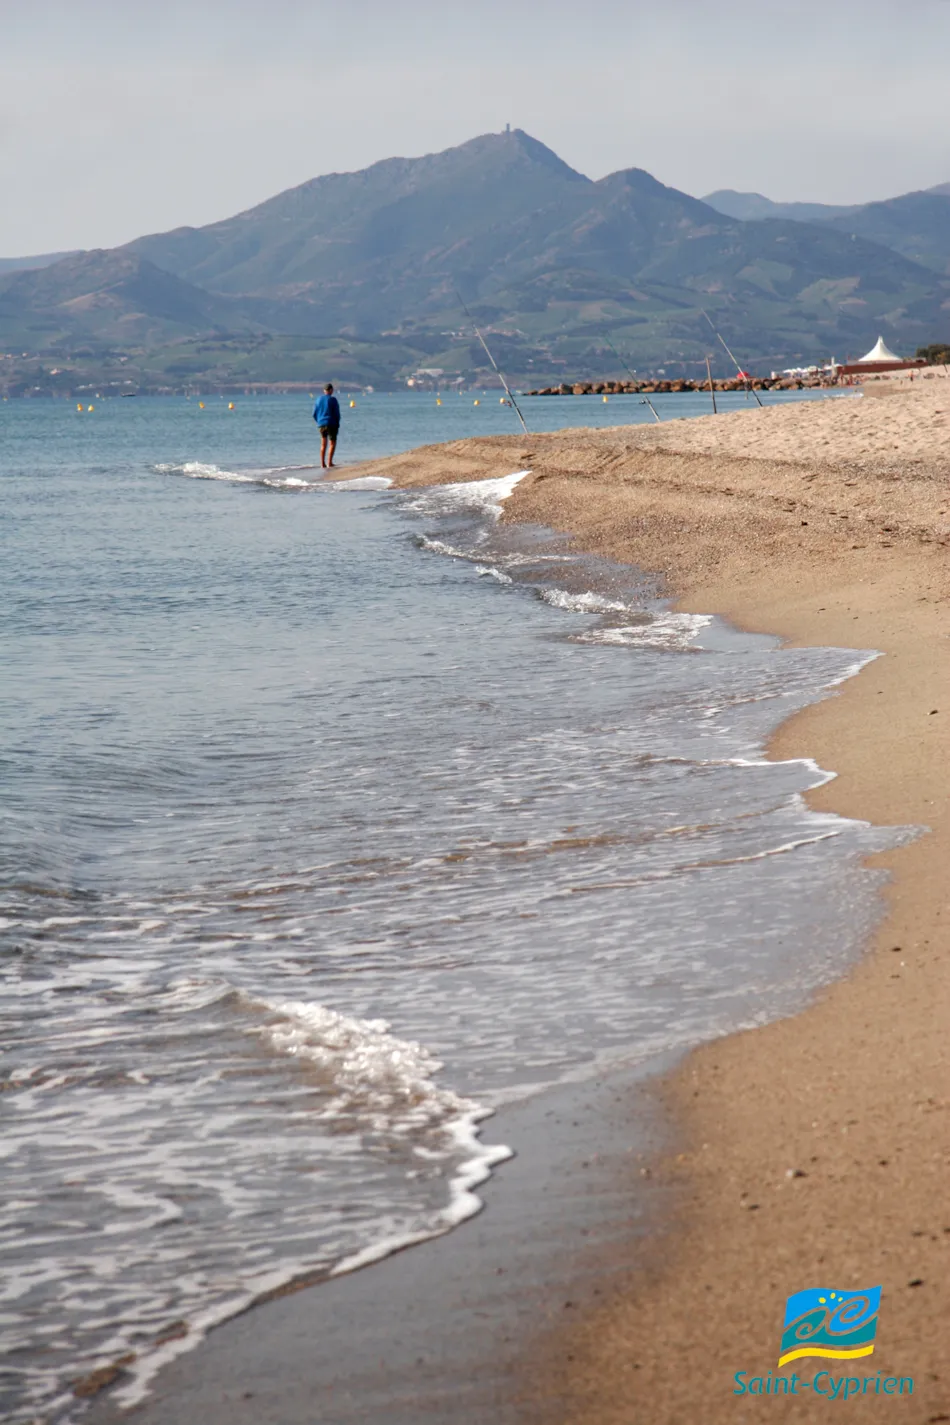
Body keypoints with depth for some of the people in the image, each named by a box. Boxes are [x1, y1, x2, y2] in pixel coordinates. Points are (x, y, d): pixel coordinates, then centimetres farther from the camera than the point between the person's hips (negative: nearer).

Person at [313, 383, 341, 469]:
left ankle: (322, 463, 9)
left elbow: (315, 413, 9)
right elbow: (337, 413, -8)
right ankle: (329, 463, -9)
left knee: (323, 444, 11)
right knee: (332, 443, 0)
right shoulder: (333, 400, -9)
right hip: (331, 424, -5)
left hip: (322, 424, 5)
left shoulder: (319, 400, 6)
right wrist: (337, 425, 2)